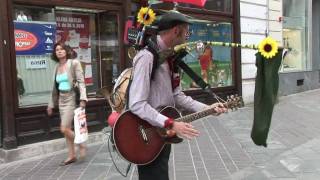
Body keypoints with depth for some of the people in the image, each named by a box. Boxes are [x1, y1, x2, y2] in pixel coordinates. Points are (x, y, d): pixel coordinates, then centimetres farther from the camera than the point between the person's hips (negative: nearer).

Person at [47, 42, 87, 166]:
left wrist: (82, 98, -24)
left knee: (64, 129, -11)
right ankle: (71, 156, 18)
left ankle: (81, 145, 10)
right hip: (61, 99, 7)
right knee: (67, 129, 9)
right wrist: (51, 104, 17)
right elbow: (55, 87, 16)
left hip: (71, 98, -7)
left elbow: (81, 82, -13)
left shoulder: (74, 63, -7)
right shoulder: (57, 67, 11)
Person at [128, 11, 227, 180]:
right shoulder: (147, 57, -22)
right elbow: (137, 105, -29)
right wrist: (171, 124, -30)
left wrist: (207, 108, 2)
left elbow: (177, 95, 11)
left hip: (163, 134, 9)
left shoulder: (169, 58, 7)